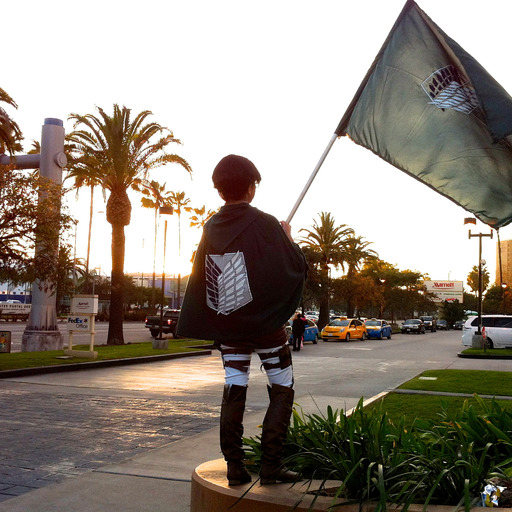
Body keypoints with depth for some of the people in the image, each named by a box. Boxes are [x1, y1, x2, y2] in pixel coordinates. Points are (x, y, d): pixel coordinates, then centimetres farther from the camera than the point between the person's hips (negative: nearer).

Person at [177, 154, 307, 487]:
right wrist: (289, 239, 9)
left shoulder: (212, 228, 3)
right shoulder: (265, 224, -12)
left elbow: (199, 279, 7)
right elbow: (297, 268, -8)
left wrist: (209, 325, 14)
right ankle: (271, 464, 4)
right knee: (282, 390, 8)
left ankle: (235, 465, 11)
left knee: (234, 391, 9)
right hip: (266, 322, -4)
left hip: (227, 324, 4)